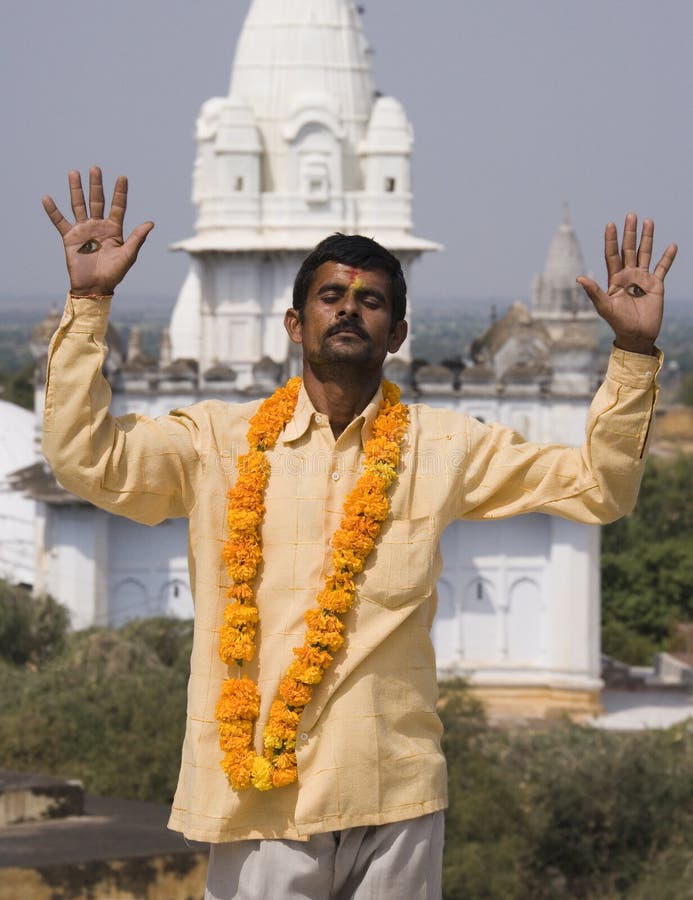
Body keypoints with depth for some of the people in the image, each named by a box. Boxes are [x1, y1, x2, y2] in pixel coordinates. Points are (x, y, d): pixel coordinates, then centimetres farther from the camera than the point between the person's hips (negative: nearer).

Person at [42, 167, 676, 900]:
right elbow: (84, 457, -3)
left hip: (396, 792, 1)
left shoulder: (443, 447, 10)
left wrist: (634, 353, -1)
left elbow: (597, 485, 10)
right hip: (258, 796, -1)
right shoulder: (220, 441, 7)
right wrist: (89, 303, -9)